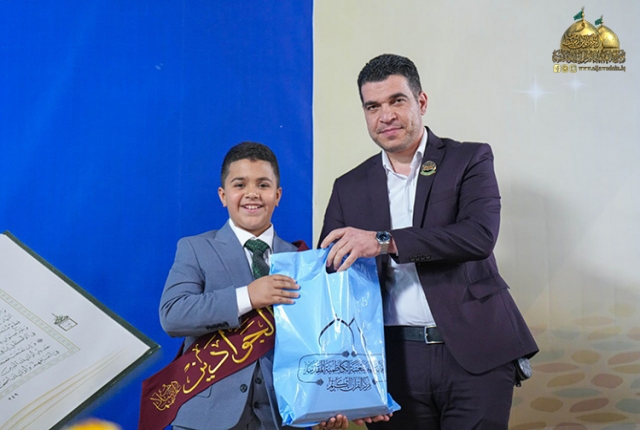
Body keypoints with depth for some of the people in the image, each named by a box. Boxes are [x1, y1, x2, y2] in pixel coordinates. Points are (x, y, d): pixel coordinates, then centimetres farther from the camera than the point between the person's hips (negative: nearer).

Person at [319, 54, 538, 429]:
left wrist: (385, 241, -22)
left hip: (475, 354, -2)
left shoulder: (470, 159, 2)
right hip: (395, 360, 2)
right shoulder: (349, 188, 10)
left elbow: (481, 234, -16)